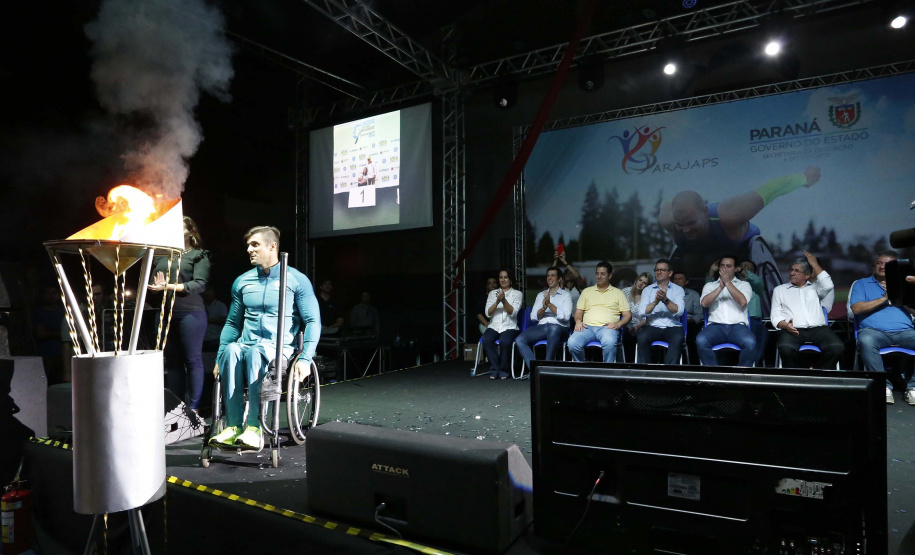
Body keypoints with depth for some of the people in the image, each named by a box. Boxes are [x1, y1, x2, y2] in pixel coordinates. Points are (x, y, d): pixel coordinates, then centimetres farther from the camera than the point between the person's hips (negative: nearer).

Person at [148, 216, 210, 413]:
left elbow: (199, 284, -10)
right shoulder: (162, 256, 17)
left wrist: (170, 286, -18)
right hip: (165, 314, 6)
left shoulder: (199, 256, 2)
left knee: (193, 360, -2)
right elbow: (151, 282, 15)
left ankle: (193, 408, 4)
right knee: (172, 360, 9)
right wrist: (156, 286, -8)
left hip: (190, 313, -5)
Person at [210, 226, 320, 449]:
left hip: (280, 350, -3)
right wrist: (219, 358, 6)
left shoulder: (297, 280, 1)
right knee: (231, 350, -32)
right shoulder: (242, 282, 15)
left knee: (255, 352, -37)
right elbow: (232, 323, 19)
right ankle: (233, 426, -33)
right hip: (247, 347, 4)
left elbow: (313, 322, -3)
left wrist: (305, 359, -15)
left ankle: (254, 427, -36)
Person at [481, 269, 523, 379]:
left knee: (505, 341, -35)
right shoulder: (492, 293, 16)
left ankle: (504, 370, -14)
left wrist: (504, 301, -21)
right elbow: (488, 313, 3)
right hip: (494, 326, 2)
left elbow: (513, 312, -6)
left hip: (510, 326, -2)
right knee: (486, 339, -31)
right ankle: (495, 368, -17)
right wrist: (497, 302, -14)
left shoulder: (517, 293, 9)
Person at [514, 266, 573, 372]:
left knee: (553, 328, -42)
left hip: (559, 327, -4)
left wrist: (549, 304, -9)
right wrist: (544, 307, -8)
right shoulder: (540, 295, 23)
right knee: (519, 340, -23)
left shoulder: (566, 295, 11)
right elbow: (533, 317, 10)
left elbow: (565, 316, -6)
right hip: (541, 327, 4)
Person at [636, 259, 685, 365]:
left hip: (672, 326, -1)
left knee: (678, 338, -35)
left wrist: (665, 300, -19)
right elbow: (642, 311, -2)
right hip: (653, 326, 1)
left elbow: (679, 311, -7)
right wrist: (656, 301, -17)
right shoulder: (648, 290, 13)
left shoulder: (678, 289, 10)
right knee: (641, 337, -31)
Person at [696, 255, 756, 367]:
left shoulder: (744, 284, 18)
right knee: (700, 340, -33)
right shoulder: (710, 285, 21)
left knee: (750, 342, -34)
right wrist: (720, 286, -4)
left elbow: (743, 301, -4)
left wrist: (728, 282, -5)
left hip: (738, 326, 0)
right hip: (716, 325, 0)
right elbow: (704, 303, 1)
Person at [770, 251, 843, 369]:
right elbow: (775, 315, 11)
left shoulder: (815, 287, 24)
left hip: (818, 328, 2)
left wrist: (814, 264, 8)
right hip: (792, 329, -2)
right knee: (786, 348, -36)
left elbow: (828, 285, 0)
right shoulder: (779, 290, 20)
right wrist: (785, 325, -12)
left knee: (837, 347, -29)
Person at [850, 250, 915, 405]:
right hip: (873, 330, -2)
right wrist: (884, 298, 0)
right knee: (866, 341, -39)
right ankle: (883, 386, -28)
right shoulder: (861, 284, 19)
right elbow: (856, 308, 2)